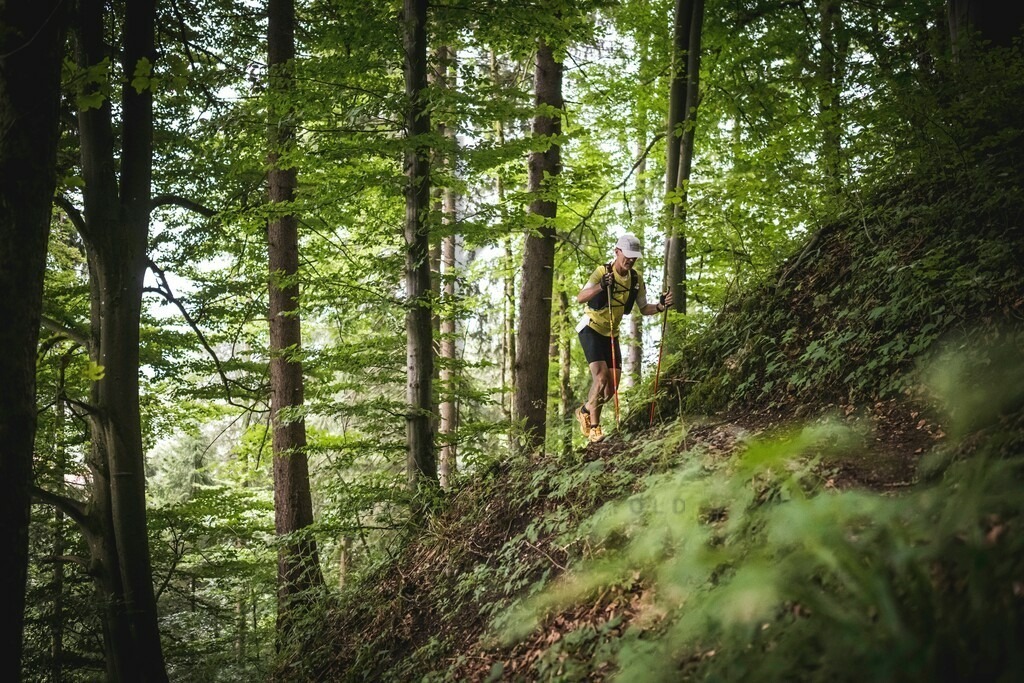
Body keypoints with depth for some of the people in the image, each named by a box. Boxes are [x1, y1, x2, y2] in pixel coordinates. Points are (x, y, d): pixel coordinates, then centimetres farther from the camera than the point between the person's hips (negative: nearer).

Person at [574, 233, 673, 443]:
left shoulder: (636, 279, -2)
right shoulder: (602, 271, -20)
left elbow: (644, 309, 6)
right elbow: (580, 298, -32)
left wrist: (660, 306, -15)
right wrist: (601, 287, -50)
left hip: (611, 334, 6)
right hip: (591, 329, -6)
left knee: (612, 386, 5)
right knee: (601, 376, -21)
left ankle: (586, 411, 31)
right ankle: (594, 428, -11)